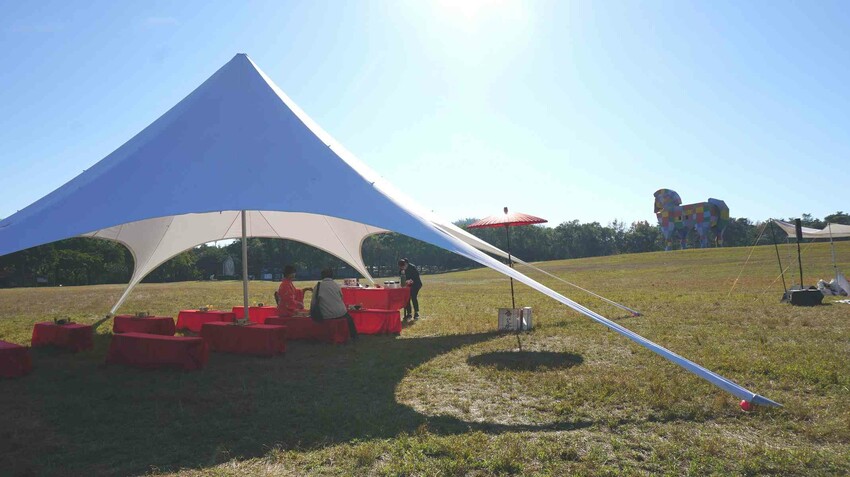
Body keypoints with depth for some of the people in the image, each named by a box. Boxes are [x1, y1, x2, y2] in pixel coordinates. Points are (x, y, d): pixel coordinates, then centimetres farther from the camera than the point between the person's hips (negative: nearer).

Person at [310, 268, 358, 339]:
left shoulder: (317, 286, -2)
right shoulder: (336, 285, 0)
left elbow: (313, 302, 0)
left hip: (325, 316, 1)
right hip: (339, 313, -1)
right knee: (349, 319, 29)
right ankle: (354, 336, 34)